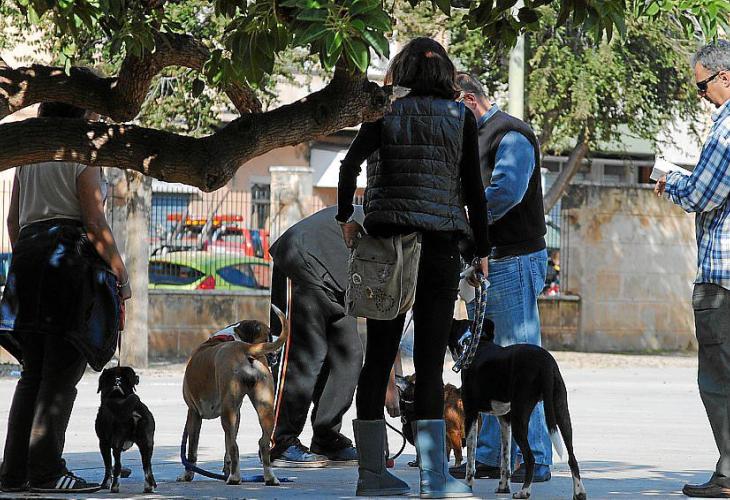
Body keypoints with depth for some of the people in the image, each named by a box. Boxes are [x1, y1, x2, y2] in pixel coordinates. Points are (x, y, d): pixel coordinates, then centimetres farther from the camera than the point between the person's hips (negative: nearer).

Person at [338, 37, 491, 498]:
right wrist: (482, 250, 8)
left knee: (379, 356, 6)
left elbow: (350, 166, -8)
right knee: (430, 359, -2)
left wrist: (346, 218, 4)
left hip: (385, 239, 2)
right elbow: (473, 188, 1)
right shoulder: (461, 117, 3)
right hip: (440, 245, -1)